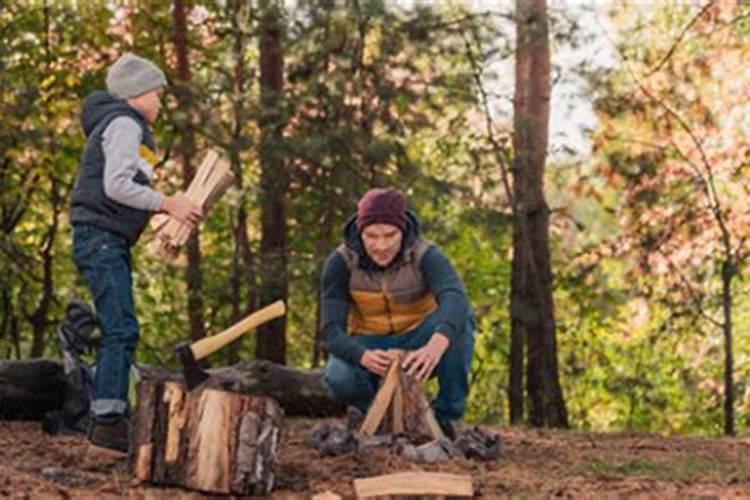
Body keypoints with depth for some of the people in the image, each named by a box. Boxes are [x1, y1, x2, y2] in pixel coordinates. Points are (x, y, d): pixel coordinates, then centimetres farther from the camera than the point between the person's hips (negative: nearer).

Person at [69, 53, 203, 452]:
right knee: (121, 329, -17)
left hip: (109, 242, 11)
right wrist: (167, 204, -13)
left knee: (118, 332, 12)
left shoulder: (126, 127, 24)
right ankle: (108, 419, -21)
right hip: (101, 238, -11)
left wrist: (169, 208, 10)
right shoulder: (124, 124, -7)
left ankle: (107, 418, 14)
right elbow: (116, 186, -19)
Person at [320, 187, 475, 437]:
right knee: (339, 378, -34)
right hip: (369, 347, 0)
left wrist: (435, 347, -62)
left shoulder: (426, 256, -21)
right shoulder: (340, 263, -17)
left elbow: (455, 297, -41)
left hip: (417, 344, 0)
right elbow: (332, 331, -23)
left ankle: (448, 417, -17)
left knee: (460, 318, -31)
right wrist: (364, 357, -47)